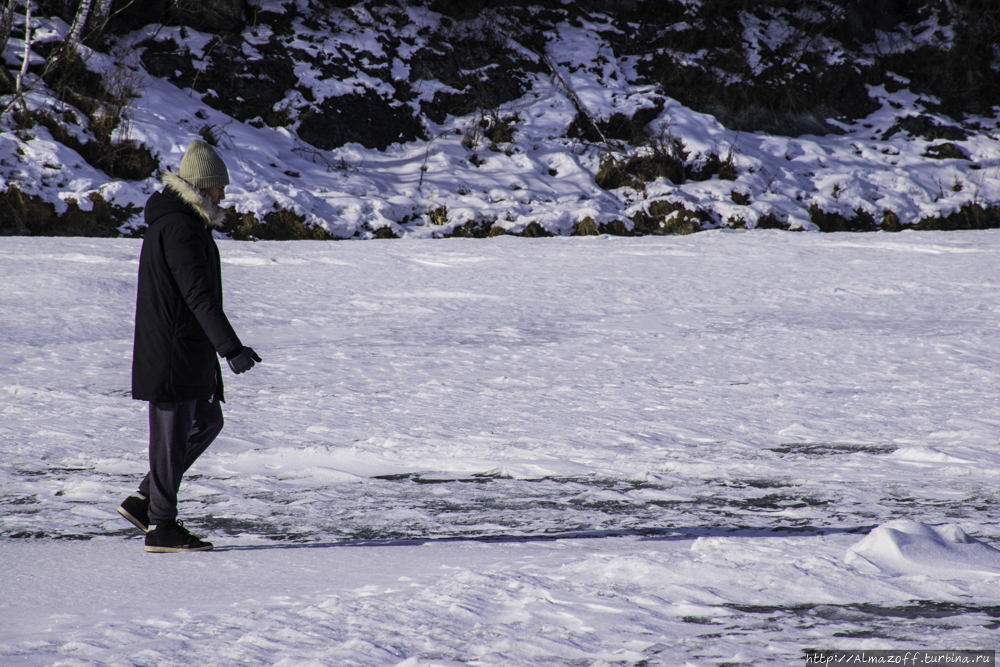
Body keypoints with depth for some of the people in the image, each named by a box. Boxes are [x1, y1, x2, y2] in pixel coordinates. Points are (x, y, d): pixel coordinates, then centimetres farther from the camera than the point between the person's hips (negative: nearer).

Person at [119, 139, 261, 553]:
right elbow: (199, 295, -27)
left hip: (189, 353, 11)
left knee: (207, 421, 18)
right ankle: (161, 527, 4)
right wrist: (231, 348, -33)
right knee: (172, 435, -3)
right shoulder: (179, 229, -19)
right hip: (173, 352, -11)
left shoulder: (182, 223, 15)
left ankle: (144, 500, 20)